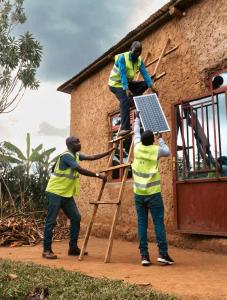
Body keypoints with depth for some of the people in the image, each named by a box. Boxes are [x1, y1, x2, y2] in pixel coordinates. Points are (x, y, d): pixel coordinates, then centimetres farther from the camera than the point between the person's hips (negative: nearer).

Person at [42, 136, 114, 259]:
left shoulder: (76, 155, 10)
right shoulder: (66, 156, -18)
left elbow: (91, 157, 8)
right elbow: (81, 170, -25)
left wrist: (110, 152, 7)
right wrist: (98, 175, -21)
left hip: (67, 193, 9)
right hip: (55, 192, -9)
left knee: (76, 218, 7)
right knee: (51, 221, -4)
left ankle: (73, 247, 15)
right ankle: (47, 250, 4)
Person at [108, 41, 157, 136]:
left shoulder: (139, 60, -2)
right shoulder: (122, 57, -21)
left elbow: (144, 73, -11)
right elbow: (122, 74, -30)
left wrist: (151, 86, -24)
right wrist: (126, 89, -41)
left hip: (128, 82, 7)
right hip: (116, 83, -7)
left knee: (145, 84, -7)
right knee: (125, 101, -27)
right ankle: (125, 128, -32)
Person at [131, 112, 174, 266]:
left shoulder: (137, 147, 2)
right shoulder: (156, 150, -4)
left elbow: (136, 133, 21)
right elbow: (168, 152, 18)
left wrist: (137, 119, 36)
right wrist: (161, 139, 30)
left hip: (139, 194, 3)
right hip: (153, 193, -3)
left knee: (142, 223, 4)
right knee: (159, 222, 0)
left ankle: (144, 255, 3)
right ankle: (163, 253, -3)